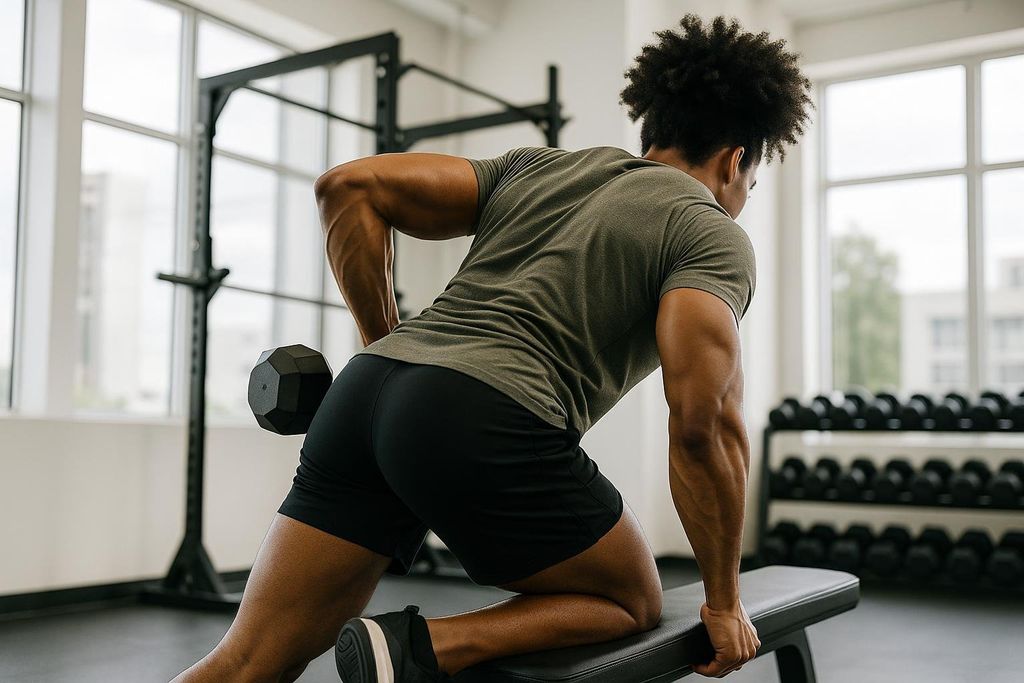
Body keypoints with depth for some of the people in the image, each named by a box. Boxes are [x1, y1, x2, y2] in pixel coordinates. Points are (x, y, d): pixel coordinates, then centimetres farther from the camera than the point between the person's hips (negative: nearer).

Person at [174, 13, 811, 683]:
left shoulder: (535, 167, 26)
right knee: (632, 602, 19)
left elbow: (350, 186, 17)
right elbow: (703, 423, -5)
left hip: (367, 389, 6)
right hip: (491, 426, -6)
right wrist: (724, 602, 6)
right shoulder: (715, 236, 9)